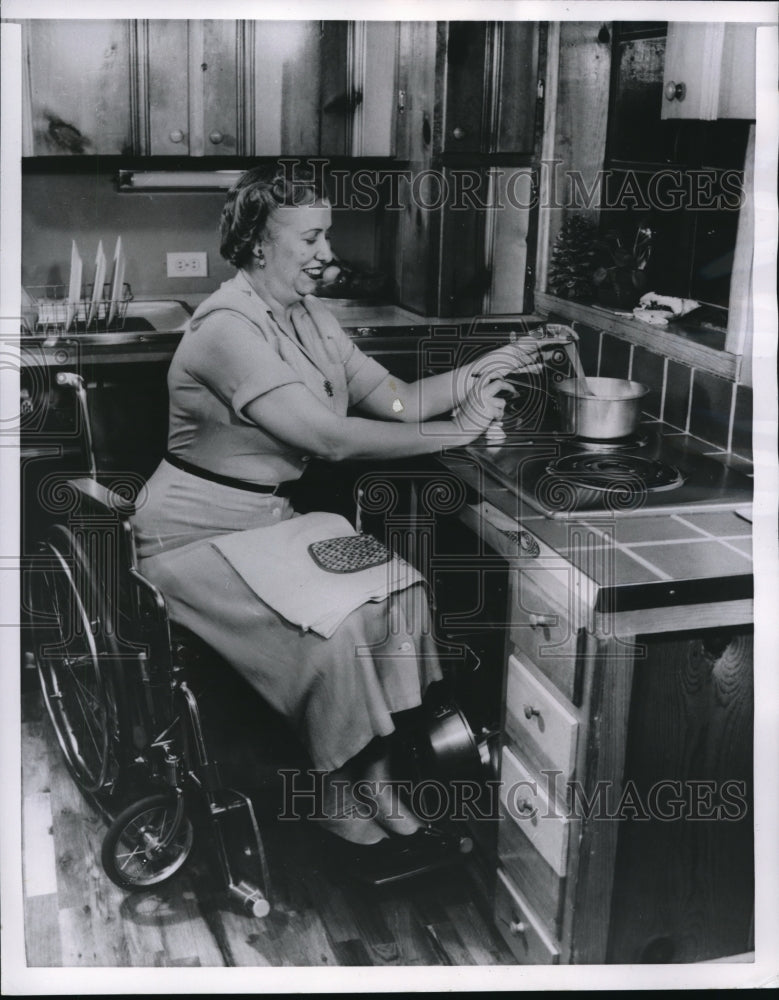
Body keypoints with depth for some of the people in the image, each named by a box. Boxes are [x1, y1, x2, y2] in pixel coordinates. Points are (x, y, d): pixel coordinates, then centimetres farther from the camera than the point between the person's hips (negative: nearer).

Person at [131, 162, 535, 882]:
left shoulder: (310, 318, 7)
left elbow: (397, 401, 2)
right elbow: (331, 438, -30)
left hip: (274, 518, 8)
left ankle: (380, 791, 0)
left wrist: (475, 375, -13)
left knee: (398, 593, -9)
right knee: (330, 632, -24)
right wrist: (457, 431, -27)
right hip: (197, 534, -8)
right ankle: (341, 807, 0)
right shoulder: (227, 328, -23)